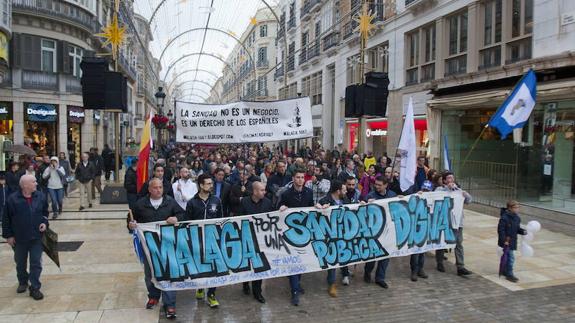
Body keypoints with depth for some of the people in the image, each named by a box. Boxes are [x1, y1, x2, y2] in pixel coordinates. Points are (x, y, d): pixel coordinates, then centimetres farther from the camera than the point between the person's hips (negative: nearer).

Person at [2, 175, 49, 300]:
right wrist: (8, 235, -4)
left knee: (36, 263, 1)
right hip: (19, 238, -1)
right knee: (20, 263, 18)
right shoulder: (12, 199, -14)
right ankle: (23, 282, 41)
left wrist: (45, 223, -6)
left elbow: (45, 212, 11)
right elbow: (6, 219, -5)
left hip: (36, 237, 1)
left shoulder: (40, 196, -5)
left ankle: (35, 288, 11)